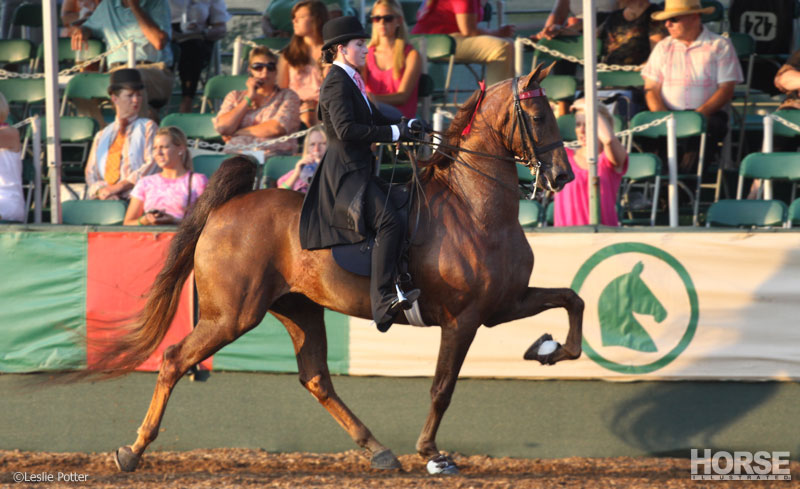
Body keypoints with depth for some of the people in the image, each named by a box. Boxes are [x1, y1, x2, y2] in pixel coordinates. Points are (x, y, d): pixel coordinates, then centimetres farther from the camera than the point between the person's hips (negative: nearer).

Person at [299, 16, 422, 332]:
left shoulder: (350, 81, 18)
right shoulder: (337, 83, -13)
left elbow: (374, 119, 25)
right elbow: (346, 129, -25)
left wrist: (405, 127, 8)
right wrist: (394, 133, -22)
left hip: (359, 170, 11)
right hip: (347, 173, -11)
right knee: (389, 222, -27)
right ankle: (383, 301, -36)